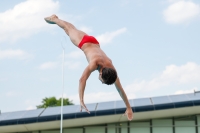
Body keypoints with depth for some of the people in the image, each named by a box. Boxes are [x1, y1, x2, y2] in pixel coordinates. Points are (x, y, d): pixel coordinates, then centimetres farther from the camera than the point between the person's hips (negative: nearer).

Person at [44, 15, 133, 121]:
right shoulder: (94, 63, -47)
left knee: (73, 30, 31)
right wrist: (81, 101, -64)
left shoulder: (111, 69, -33)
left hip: (94, 42, 4)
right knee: (69, 30, 25)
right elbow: (82, 80, -56)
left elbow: (120, 89, -28)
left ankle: (55, 19, 60)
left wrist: (129, 108, -29)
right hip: (84, 41, -4)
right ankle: (54, 19, 55)